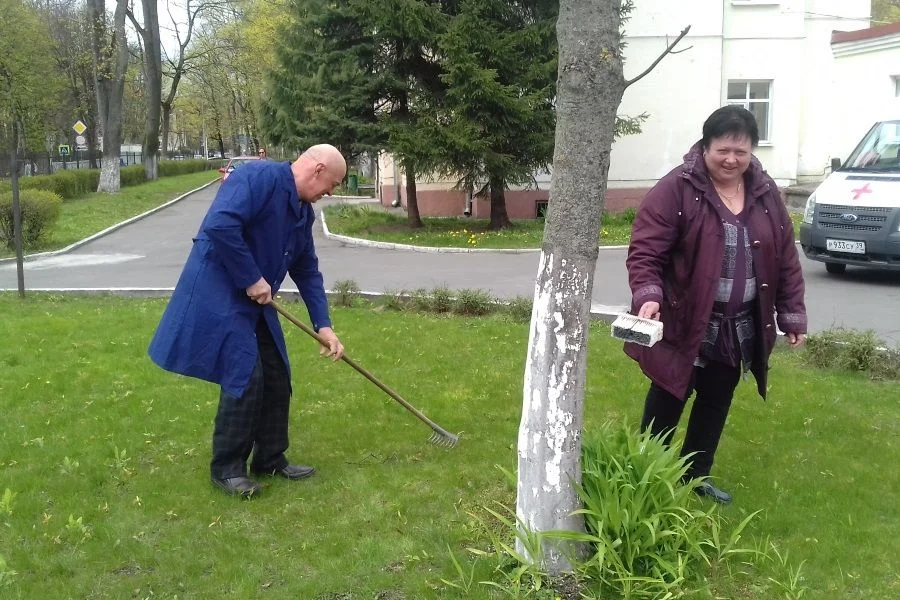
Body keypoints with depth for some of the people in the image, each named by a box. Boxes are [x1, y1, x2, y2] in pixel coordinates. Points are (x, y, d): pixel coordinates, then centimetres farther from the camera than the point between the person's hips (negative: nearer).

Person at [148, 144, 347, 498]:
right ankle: (226, 467, 5)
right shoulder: (260, 177, -18)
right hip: (218, 294, -9)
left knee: (277, 378, 9)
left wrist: (323, 325, 9)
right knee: (245, 377, -12)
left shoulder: (303, 211, 11)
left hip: (255, 302, 10)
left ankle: (270, 460, 23)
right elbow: (220, 225, -31)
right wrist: (253, 279, -22)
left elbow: (307, 271, 16)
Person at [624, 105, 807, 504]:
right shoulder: (676, 189, -13)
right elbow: (644, 251, -18)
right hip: (683, 324, -5)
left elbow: (786, 258, 9)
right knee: (667, 405, 5)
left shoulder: (766, 193, 4)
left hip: (739, 328, 6)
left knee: (716, 403, 16)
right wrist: (648, 296, -33)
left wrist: (793, 315, 8)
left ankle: (696, 477, 33)